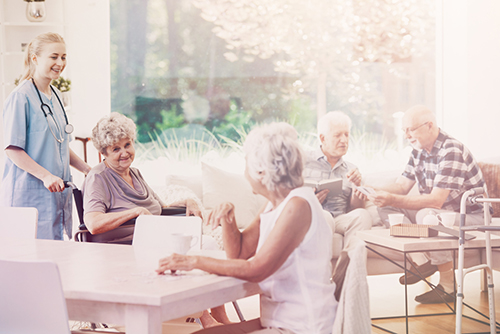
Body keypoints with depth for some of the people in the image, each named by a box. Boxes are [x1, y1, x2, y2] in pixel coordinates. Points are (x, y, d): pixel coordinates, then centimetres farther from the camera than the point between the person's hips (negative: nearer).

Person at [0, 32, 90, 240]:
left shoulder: (55, 96, 14)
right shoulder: (21, 97, -11)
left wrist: (87, 169, 15)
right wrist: (46, 176, -22)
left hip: (56, 192, 8)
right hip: (30, 193, -8)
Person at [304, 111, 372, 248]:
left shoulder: (350, 170, 24)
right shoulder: (304, 161, 14)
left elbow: (355, 209, 17)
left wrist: (357, 186, -1)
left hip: (339, 221, 3)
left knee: (363, 215, -29)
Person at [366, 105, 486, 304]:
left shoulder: (451, 151, -23)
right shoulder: (419, 150, 5)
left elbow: (436, 200, -30)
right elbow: (402, 185, 6)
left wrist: (393, 200, -36)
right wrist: (378, 193, -16)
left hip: (470, 215, -9)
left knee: (426, 215, -38)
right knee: (385, 208, -5)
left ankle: (448, 287, -24)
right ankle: (422, 260, -16)